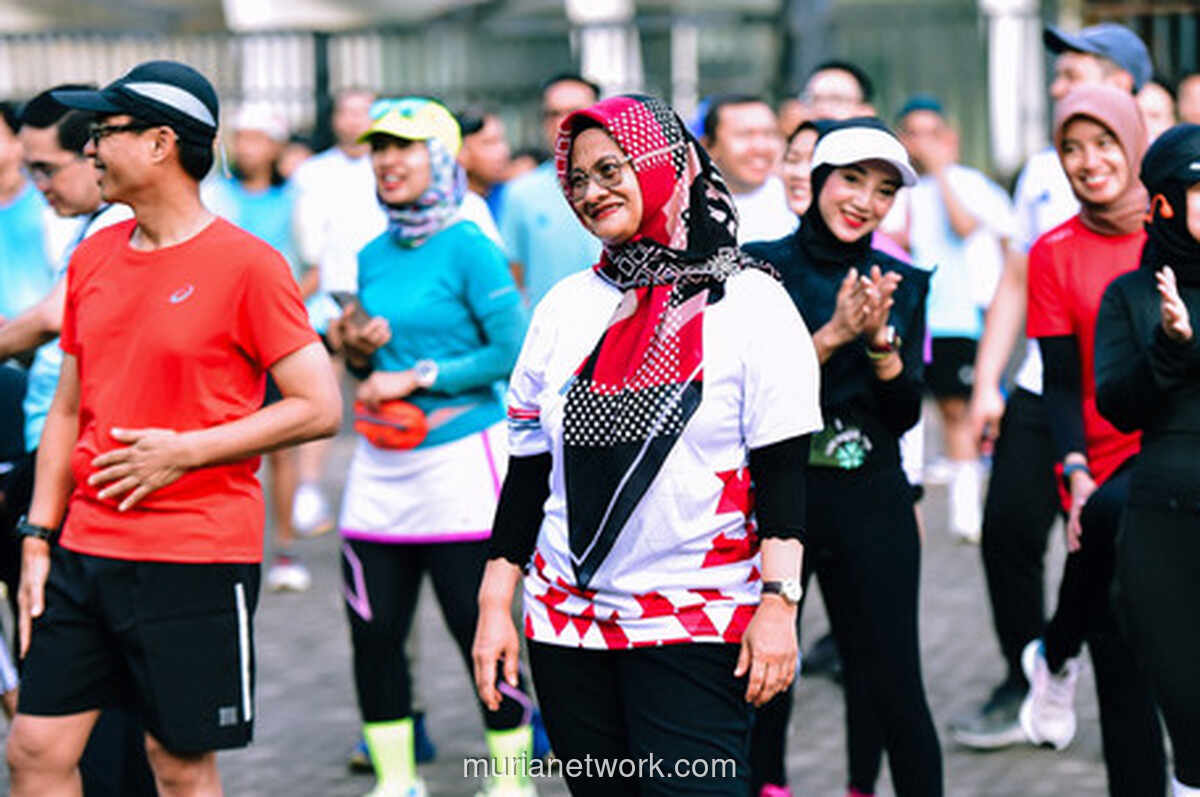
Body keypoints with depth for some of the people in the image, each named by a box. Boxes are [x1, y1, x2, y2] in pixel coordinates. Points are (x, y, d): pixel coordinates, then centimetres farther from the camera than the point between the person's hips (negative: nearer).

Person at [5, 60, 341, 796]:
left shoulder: (246, 265, -8)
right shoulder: (93, 258, 11)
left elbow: (320, 407, -10)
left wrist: (184, 451, -15)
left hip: (197, 556, -6)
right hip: (86, 551, 6)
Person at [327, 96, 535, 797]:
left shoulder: (467, 248, -7)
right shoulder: (374, 257, 12)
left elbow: (513, 351, -13)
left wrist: (417, 378, -12)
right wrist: (358, 350, 0)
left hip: (459, 457, -6)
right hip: (381, 468, 6)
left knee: (479, 631, -4)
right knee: (374, 629, 5)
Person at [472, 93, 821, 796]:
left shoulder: (750, 303, -2)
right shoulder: (566, 307, 11)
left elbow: (782, 472, -5)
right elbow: (529, 469, 14)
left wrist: (778, 603, -13)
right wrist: (495, 604, 9)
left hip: (697, 625, -4)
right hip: (568, 622, 5)